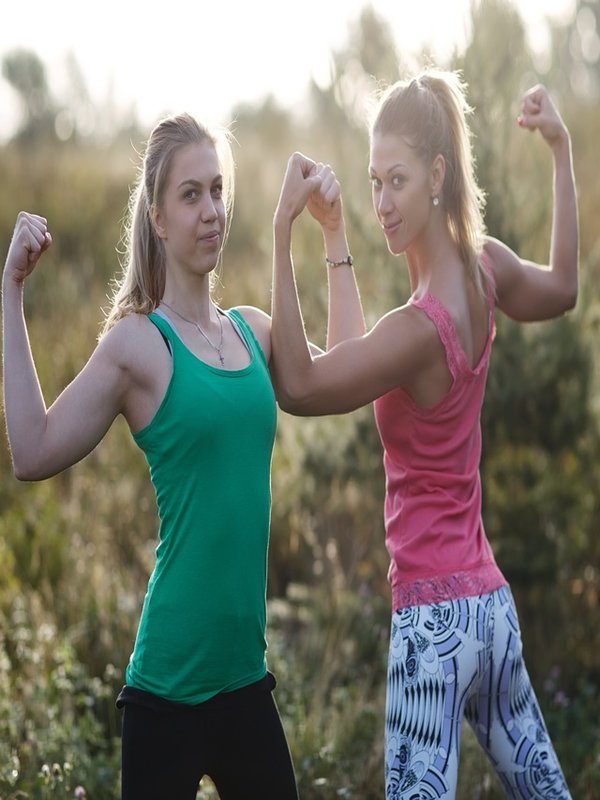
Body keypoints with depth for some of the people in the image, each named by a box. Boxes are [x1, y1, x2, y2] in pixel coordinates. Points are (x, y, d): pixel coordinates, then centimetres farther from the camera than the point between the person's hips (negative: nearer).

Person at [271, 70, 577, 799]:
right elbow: (563, 289, 23)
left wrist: (283, 232, -23)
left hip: (434, 614, -9)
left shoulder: (422, 327, -21)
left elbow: (296, 385, -19)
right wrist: (561, 151, 25)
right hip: (491, 602, 9)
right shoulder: (484, 269, 2)